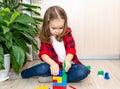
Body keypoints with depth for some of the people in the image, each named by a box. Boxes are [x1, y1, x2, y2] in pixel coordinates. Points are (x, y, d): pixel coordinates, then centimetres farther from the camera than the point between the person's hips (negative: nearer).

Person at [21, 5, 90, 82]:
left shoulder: (67, 33, -3)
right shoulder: (45, 37, -4)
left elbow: (71, 49, -11)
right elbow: (43, 53, -14)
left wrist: (67, 60, -34)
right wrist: (52, 63, -35)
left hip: (68, 63, 2)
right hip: (54, 64, -1)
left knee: (83, 72, -29)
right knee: (42, 69, -33)